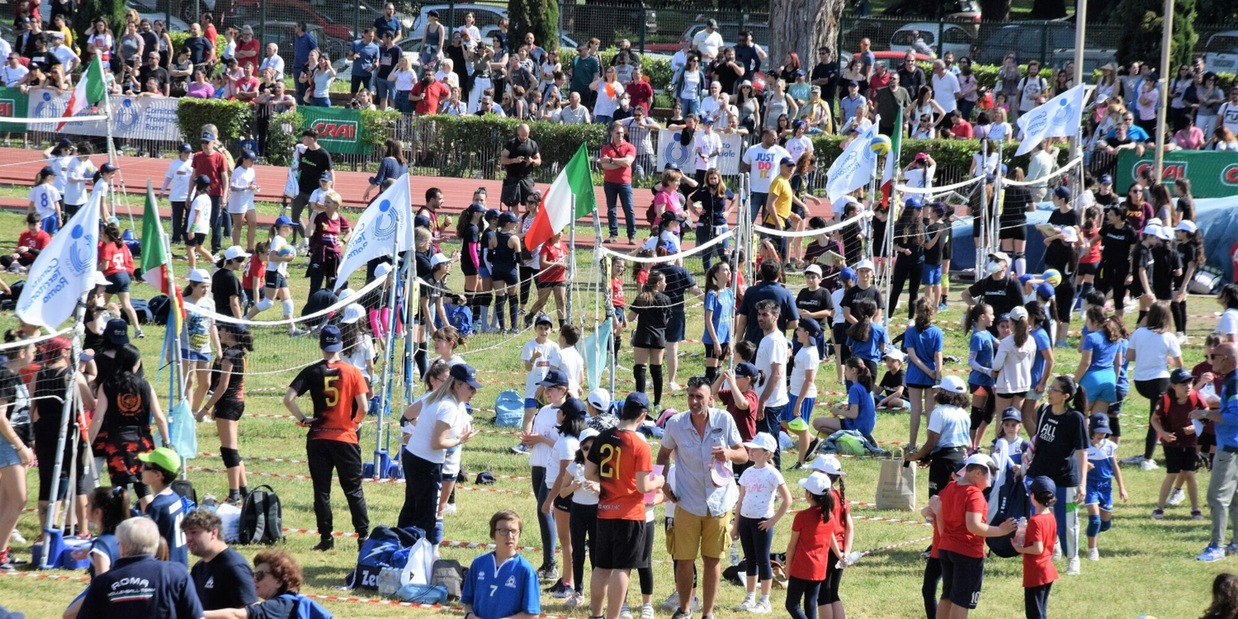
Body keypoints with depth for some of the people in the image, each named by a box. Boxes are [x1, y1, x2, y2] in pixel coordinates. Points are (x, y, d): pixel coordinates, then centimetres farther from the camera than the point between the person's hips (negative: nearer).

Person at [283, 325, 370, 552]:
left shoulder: (312, 372, -3)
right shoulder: (352, 372, -5)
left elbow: (288, 399, -11)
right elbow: (364, 407, -10)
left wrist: (302, 419, 2)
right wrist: (356, 422, 10)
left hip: (318, 439, 0)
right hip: (346, 438, 0)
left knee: (321, 491, 7)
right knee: (353, 490, 8)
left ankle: (326, 538, 7)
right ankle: (363, 536, 7)